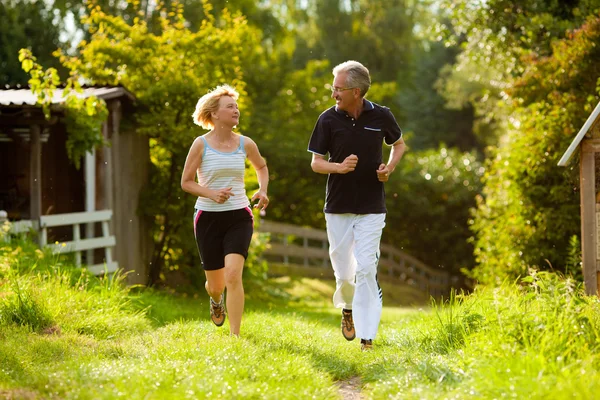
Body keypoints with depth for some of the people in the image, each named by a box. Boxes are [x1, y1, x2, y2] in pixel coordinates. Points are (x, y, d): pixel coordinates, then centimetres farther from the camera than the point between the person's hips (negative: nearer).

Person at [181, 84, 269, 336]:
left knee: (233, 275, -20)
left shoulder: (245, 144, 2)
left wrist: (262, 190, 4)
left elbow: (261, 167, 23)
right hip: (208, 218, -1)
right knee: (216, 284, 10)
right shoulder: (201, 144, -6)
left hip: (239, 217, 1)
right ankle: (216, 300, 49)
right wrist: (211, 193, -20)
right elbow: (186, 182, -3)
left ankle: (235, 336, -18)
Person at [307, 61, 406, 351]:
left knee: (366, 268, -9)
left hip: (371, 207, -1)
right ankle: (347, 307, 41)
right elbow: (316, 162, 1)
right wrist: (340, 167, -20)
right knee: (343, 269, 8)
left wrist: (390, 167, -6)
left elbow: (399, 144, 14)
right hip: (338, 207, 1)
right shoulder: (328, 119, -6)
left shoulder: (381, 116, -5)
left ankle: (367, 337, -7)